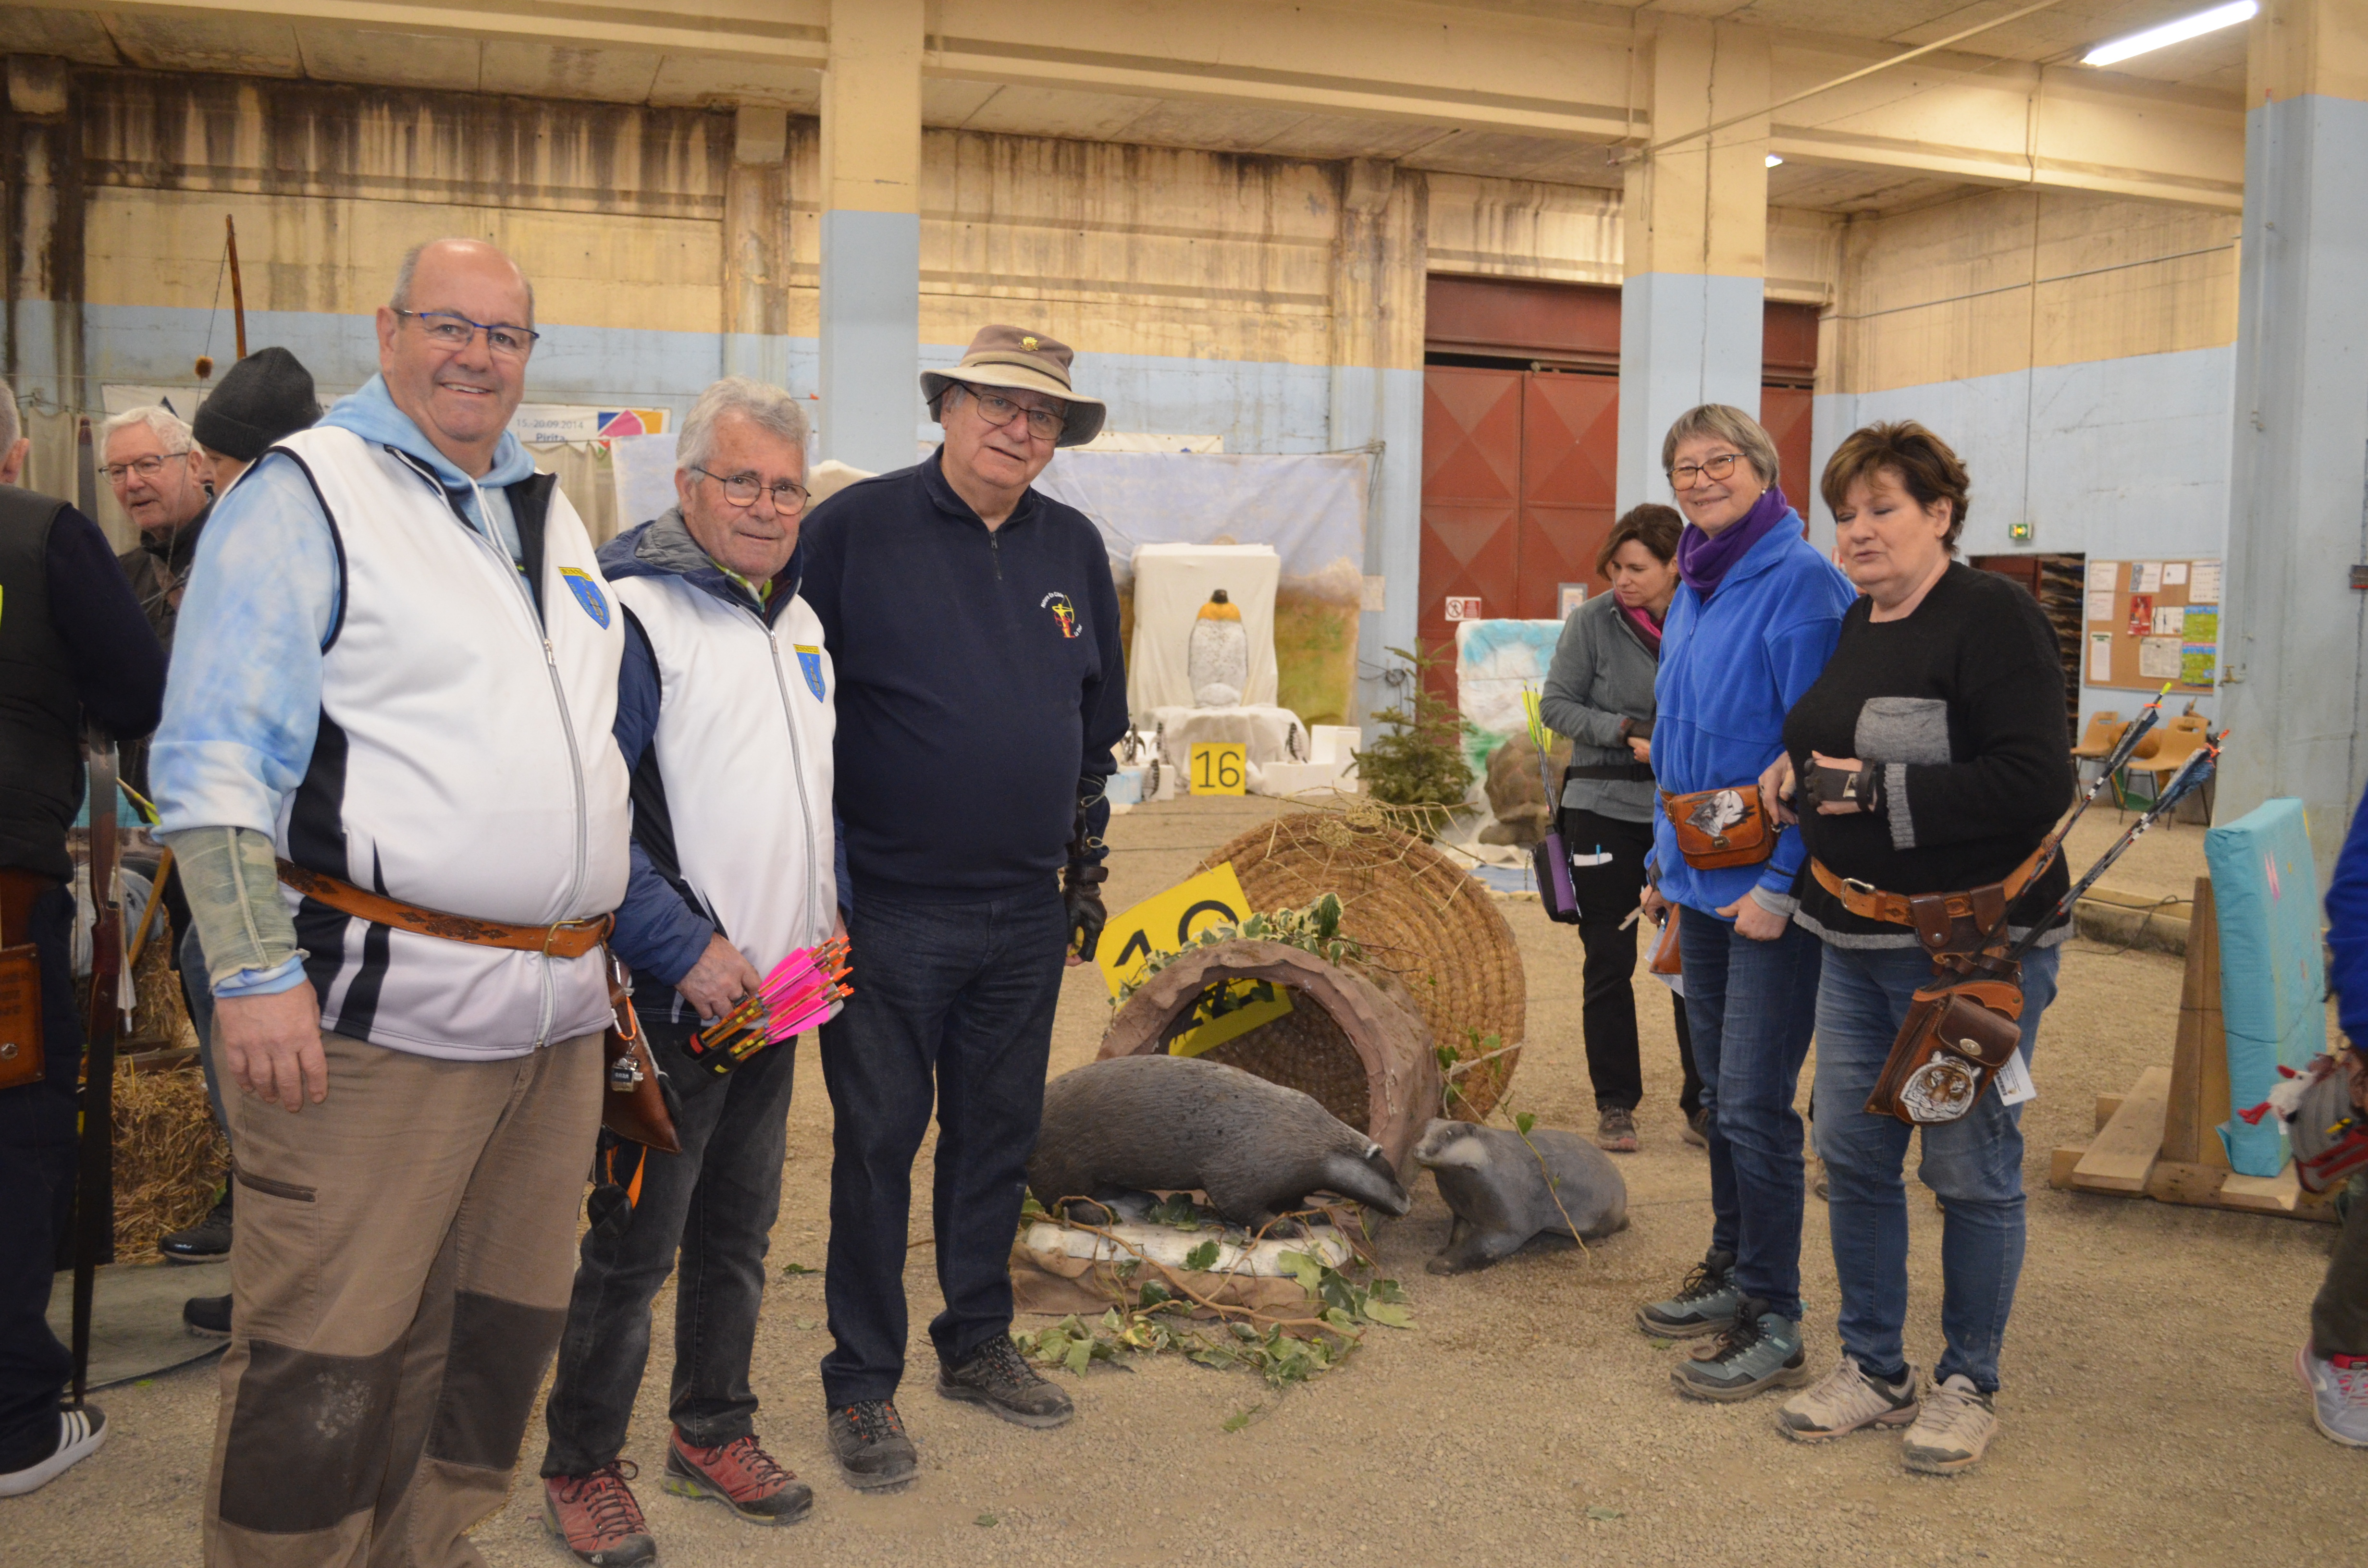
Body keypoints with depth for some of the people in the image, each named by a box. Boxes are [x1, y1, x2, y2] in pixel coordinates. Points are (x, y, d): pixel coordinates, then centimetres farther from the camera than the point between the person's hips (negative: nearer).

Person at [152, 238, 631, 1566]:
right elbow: (214, 758, -9)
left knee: (503, 1336, 16)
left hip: (558, 1011, 7)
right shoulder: (304, 494, -3)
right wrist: (257, 971, -17)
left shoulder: (552, 513, 18)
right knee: (325, 1361, -2)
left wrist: (605, 950, 22)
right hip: (384, 1009, -7)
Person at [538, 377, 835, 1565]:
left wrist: (832, 912, 11)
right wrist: (685, 949, -20)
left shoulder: (799, 617, 13)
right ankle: (581, 1467, 19)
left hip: (776, 993, 8)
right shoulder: (633, 614, -13)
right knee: (635, 1244, 2)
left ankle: (714, 1431, 33)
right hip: (676, 994, -7)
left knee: (739, 1228, 17)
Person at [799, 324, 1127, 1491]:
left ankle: (977, 1344, 32)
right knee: (878, 1142, 4)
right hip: (889, 909, -4)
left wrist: (1087, 865, 18)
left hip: (1027, 914, 5)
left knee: (998, 1133, 15)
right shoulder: (854, 528, -6)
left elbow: (1098, 721, 18)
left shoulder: (1074, 548, 9)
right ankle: (862, 1383, 19)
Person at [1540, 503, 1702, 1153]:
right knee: (1609, 963, 6)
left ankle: (1703, 1104, 17)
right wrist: (1625, 732, -15)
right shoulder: (1593, 621, -6)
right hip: (1605, 810, -1)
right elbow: (1556, 704, -2)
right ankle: (1615, 1104, 18)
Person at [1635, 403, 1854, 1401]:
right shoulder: (1692, 590, 12)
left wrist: (1779, 882, -21)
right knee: (1720, 1092, 17)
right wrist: (1665, 861, 17)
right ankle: (1732, 1272, 32)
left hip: (1769, 892, -8)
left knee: (1754, 1105, -4)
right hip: (1702, 884, 8)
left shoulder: (1802, 584, -14)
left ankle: (1773, 1328, 7)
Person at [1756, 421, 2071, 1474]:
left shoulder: (1995, 618, -13)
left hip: (1974, 949, -8)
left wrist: (1877, 791, -22)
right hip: (1857, 941, 8)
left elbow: (2035, 784, -22)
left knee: (1971, 1170, 4)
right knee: (1852, 1154, 12)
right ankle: (1873, 1369, 27)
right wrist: (1796, 772, 4)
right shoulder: (1854, 626, 11)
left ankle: (1968, 1386, 22)